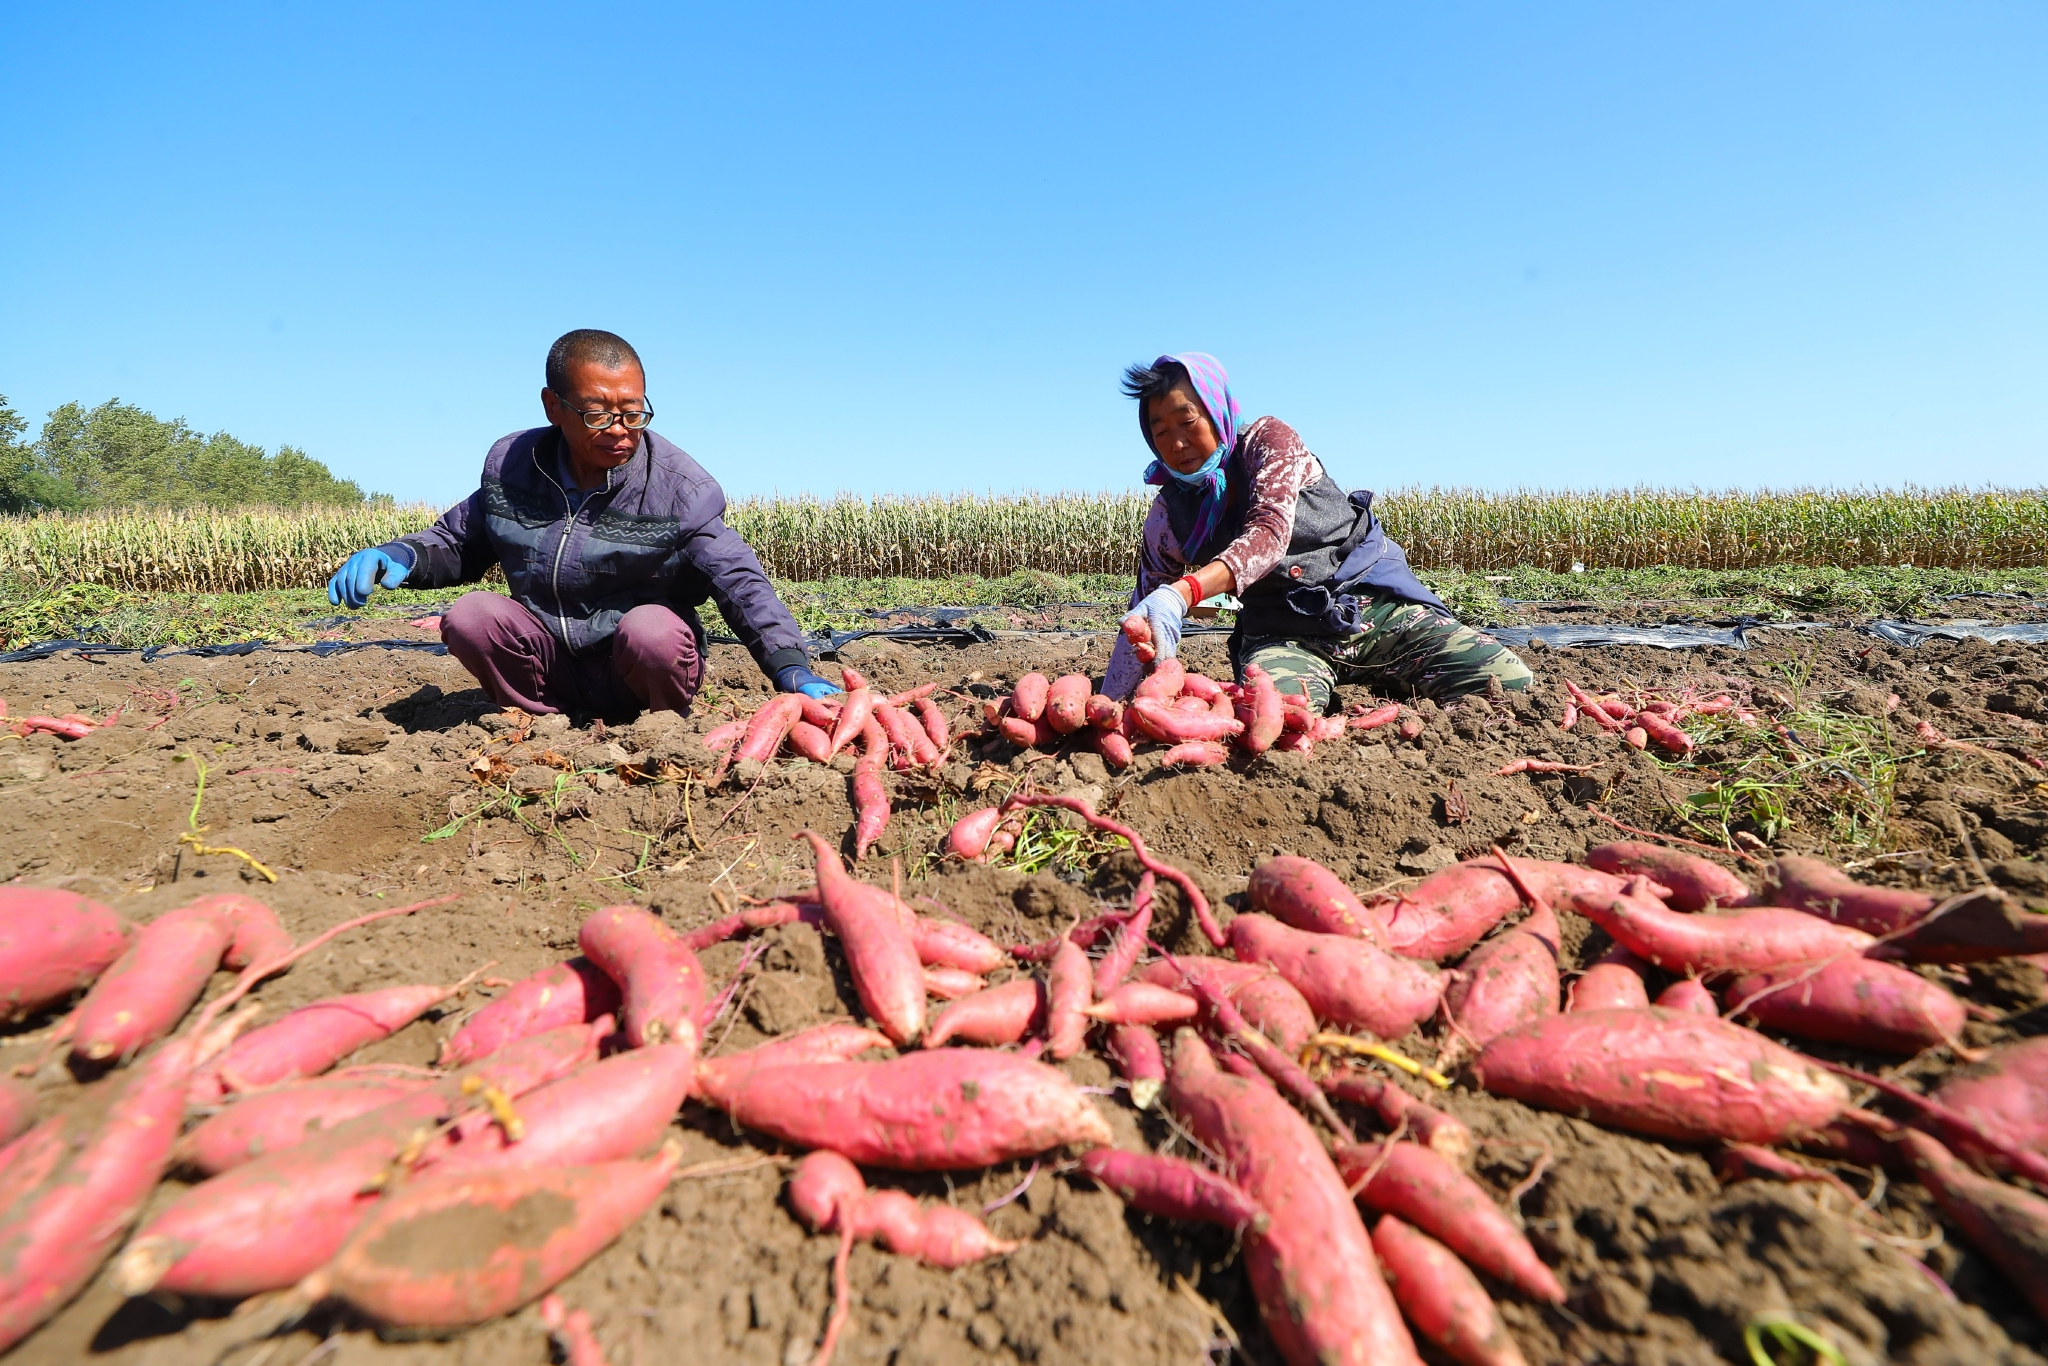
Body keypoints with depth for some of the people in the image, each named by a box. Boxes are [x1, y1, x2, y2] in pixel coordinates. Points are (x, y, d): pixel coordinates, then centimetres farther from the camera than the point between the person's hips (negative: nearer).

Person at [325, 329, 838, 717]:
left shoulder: (676, 487, -15)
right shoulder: (512, 465, -1)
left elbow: (741, 583, -22)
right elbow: (459, 541, 14)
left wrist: (795, 672, -35)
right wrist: (399, 555, -10)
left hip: (639, 666, -3)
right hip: (549, 660, 4)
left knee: (652, 630, -36)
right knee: (468, 617, -21)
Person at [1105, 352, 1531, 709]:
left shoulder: (1267, 439, -4)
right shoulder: (1169, 514, 4)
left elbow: (1269, 534, -23)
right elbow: (1141, 621, 9)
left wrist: (1182, 593, -39)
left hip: (1378, 604, -1)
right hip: (1283, 634, 1)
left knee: (1510, 680, -17)